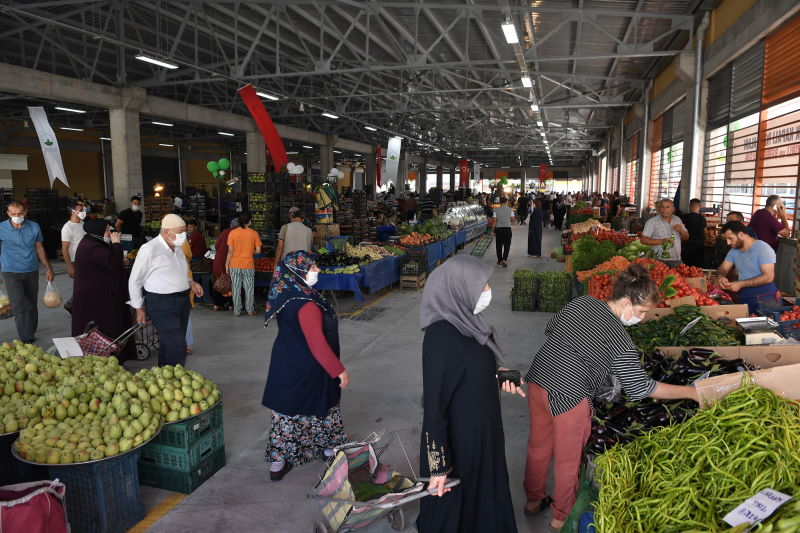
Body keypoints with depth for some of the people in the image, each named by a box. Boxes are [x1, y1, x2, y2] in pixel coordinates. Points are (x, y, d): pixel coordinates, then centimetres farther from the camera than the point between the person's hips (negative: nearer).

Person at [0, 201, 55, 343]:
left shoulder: (34, 227, 2)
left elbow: (39, 249, 11)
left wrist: (48, 269, 11)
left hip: (32, 272, 3)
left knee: (32, 304, 11)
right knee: (20, 305, -11)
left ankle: (31, 333, 27)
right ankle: (26, 338, -4)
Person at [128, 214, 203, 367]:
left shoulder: (177, 248, 12)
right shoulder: (149, 249, -12)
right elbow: (134, 281, -5)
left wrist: (191, 283, 7)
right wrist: (139, 309, -2)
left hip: (182, 302, 8)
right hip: (161, 304, -8)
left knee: (168, 346, 15)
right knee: (177, 348, -14)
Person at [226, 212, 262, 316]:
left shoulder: (233, 233, -5)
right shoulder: (254, 233, -4)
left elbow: (230, 251, -6)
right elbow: (258, 250, -4)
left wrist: (227, 264, 2)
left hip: (235, 266, 0)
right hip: (249, 265, 0)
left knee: (236, 288, 8)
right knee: (249, 288, 11)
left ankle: (237, 311, 13)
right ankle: (250, 310, 18)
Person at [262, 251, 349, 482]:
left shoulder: (285, 296, -2)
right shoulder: (307, 305, -29)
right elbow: (317, 344, -28)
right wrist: (339, 371, -20)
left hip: (285, 364, 8)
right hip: (306, 370, -7)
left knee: (286, 411, 16)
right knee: (321, 410, 15)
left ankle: (278, 462, 26)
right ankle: (331, 446, 37)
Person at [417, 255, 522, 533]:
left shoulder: (464, 320, -5)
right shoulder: (441, 337, -31)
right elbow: (433, 403, -26)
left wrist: (500, 379, -2)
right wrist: (439, 466, -20)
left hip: (479, 427, 8)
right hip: (459, 437, -8)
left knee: (481, 490, 28)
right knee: (456, 501, 16)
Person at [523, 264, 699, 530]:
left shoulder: (580, 302, 2)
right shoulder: (620, 341, -15)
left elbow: (550, 328, 15)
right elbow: (640, 388, -10)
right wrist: (691, 392, -2)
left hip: (537, 379, 7)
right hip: (570, 397, -7)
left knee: (538, 445, 23)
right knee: (568, 459, 16)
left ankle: (533, 500, 43)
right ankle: (562, 516, 35)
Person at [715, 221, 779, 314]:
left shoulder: (763, 248, -10)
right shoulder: (734, 250, 12)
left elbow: (768, 277, -18)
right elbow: (723, 268, 15)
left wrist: (741, 284, -21)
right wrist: (720, 276, -10)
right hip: (742, 298, 6)